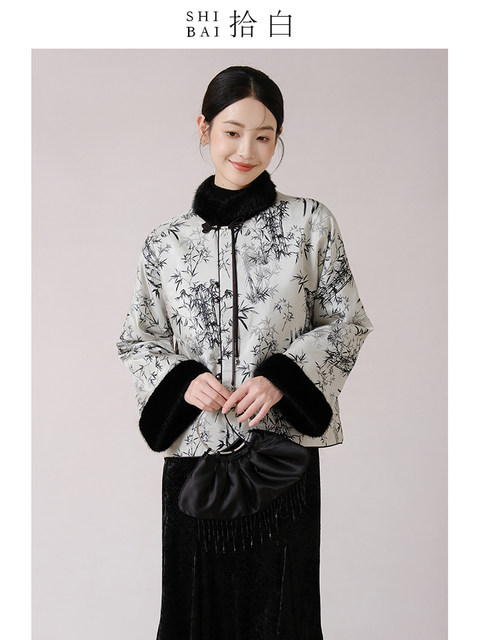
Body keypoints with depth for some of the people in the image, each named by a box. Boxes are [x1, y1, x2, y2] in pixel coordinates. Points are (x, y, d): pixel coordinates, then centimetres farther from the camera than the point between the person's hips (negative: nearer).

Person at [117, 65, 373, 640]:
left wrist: (282, 377, -12)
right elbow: (137, 340, 10)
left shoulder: (310, 223, 1)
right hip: (194, 449, 1)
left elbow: (347, 324, 3)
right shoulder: (166, 242, 4)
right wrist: (182, 381, -10)